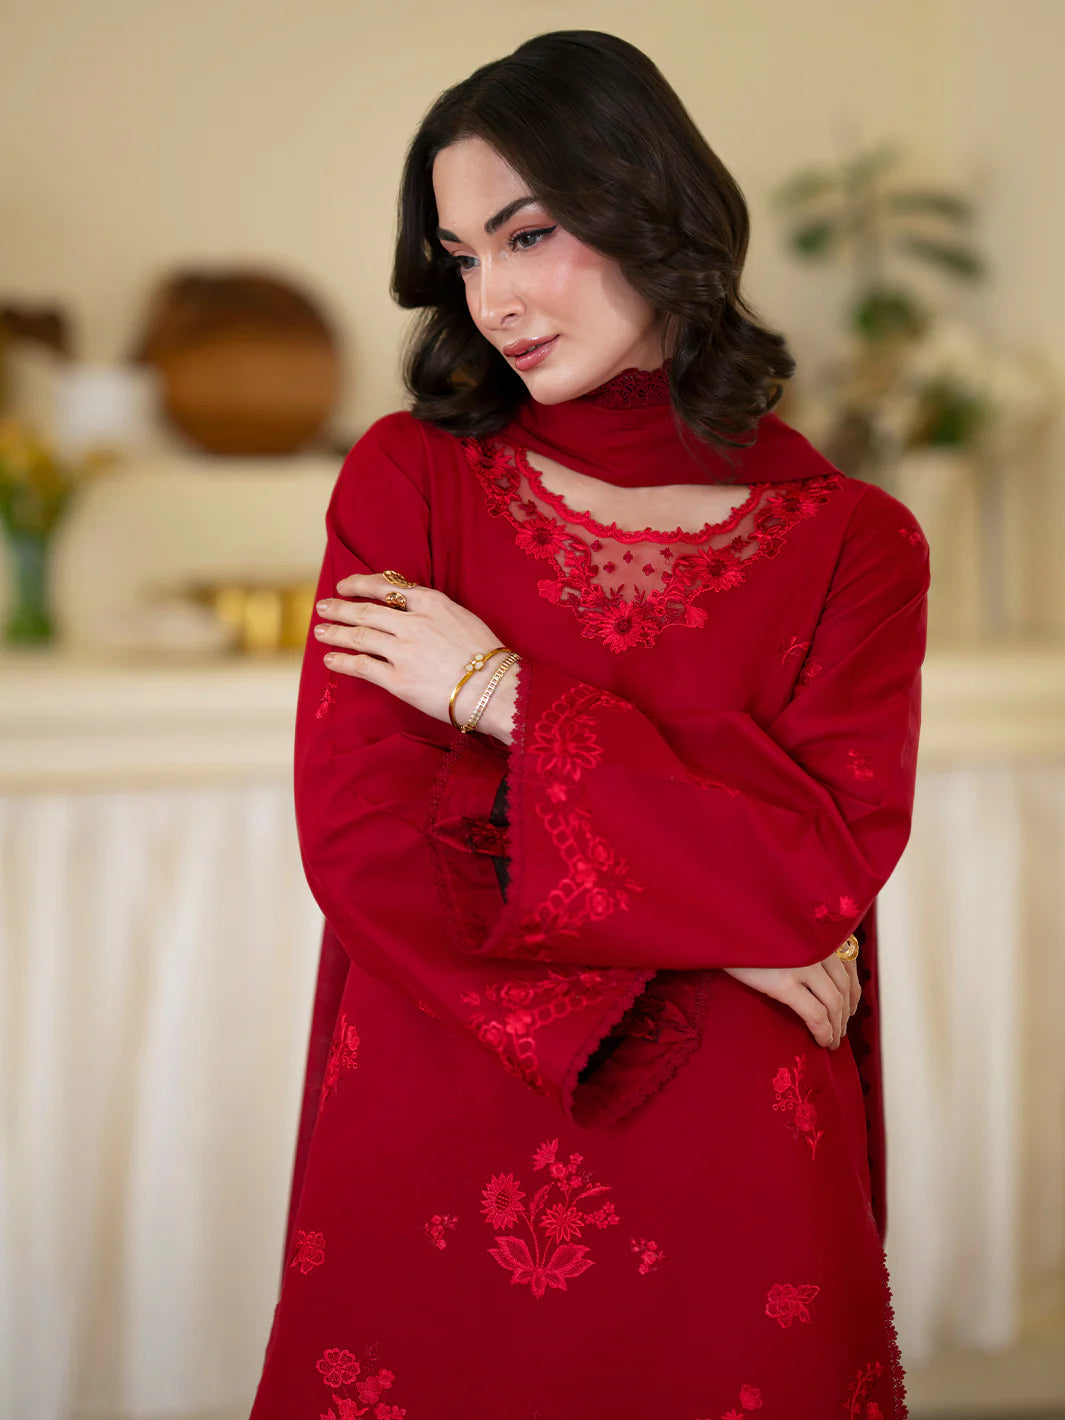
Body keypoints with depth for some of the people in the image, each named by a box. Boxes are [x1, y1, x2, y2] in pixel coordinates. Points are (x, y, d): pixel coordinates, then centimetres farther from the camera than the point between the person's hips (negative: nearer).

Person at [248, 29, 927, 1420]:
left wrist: (502, 695, -12)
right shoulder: (409, 479, -1)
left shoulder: (850, 544, -2)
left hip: (718, 1201, 0)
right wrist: (704, 933, -11)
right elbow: (359, 844, -8)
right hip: (422, 1184, 1)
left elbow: (819, 874, -14)